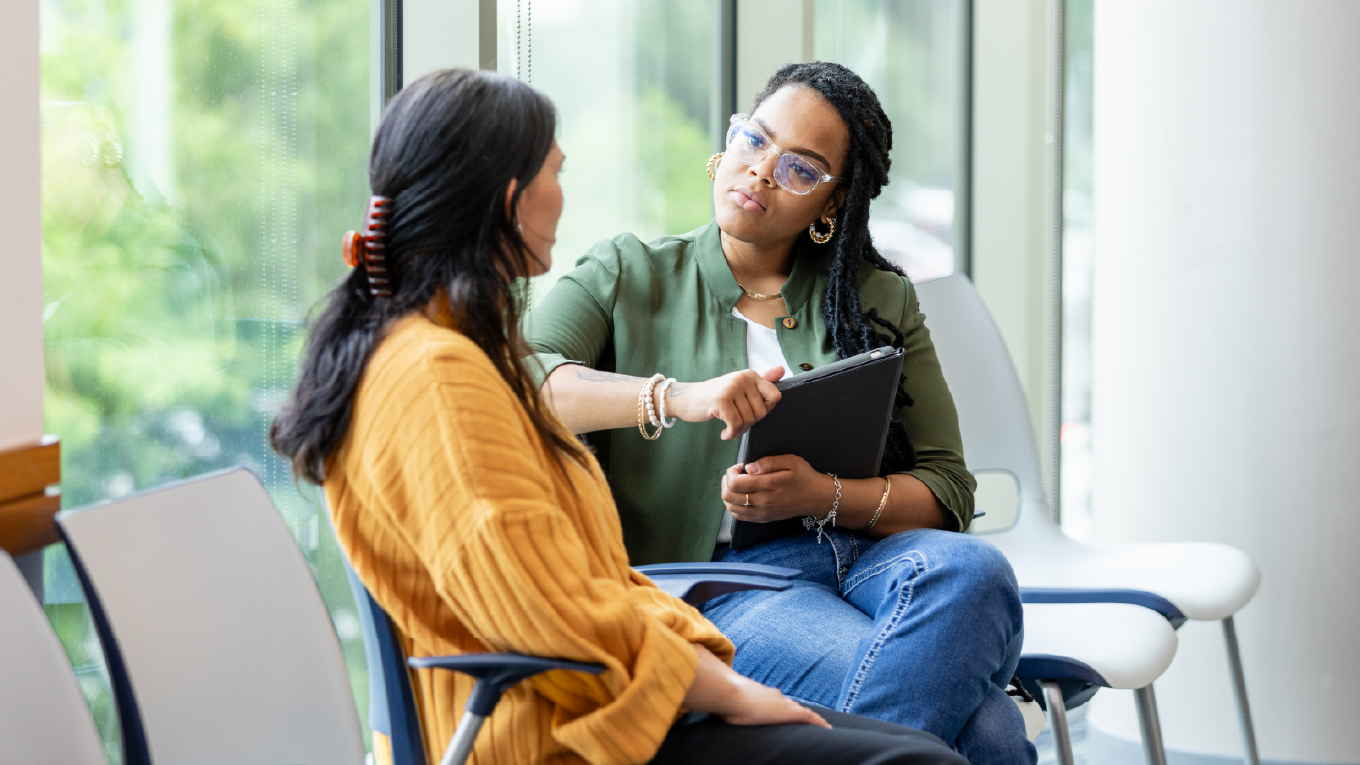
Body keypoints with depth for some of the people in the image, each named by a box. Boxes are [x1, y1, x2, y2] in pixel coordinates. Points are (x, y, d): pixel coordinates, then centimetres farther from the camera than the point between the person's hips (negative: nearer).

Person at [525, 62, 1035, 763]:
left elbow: (945, 492, 11)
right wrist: (677, 398, -23)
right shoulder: (625, 276, 13)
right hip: (718, 586, -5)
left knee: (971, 571, -35)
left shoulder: (880, 301, 20)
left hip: (871, 551, 5)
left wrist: (822, 495, -11)